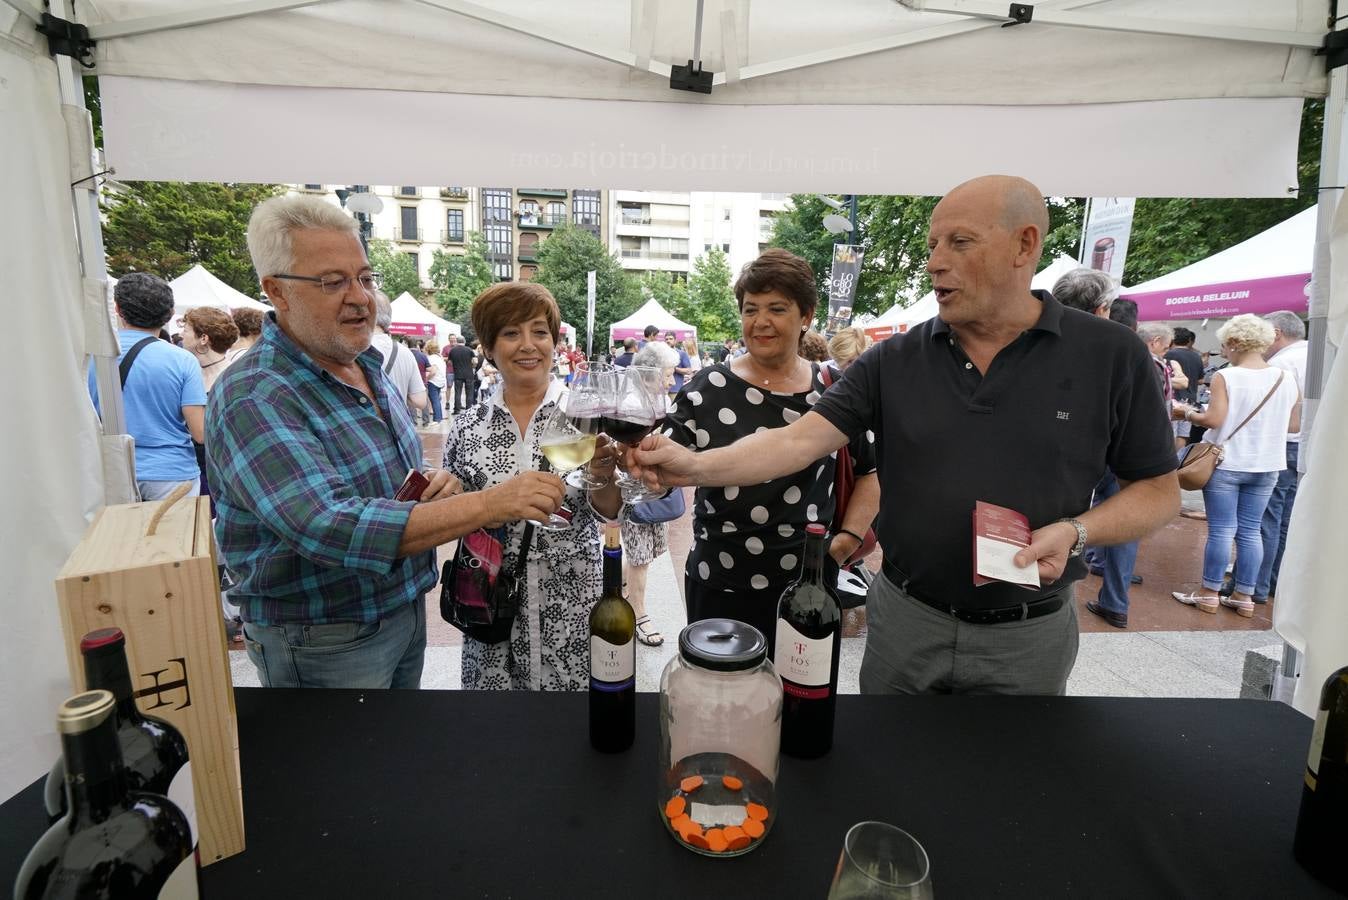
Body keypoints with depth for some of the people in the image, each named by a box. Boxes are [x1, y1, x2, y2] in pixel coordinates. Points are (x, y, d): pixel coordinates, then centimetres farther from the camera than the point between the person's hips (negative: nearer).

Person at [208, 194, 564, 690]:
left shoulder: (369, 367, 3)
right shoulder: (254, 398, -23)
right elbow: (331, 529, -36)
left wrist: (437, 482, -7)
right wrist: (491, 503, -40)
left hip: (404, 610, 8)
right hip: (323, 645, -7)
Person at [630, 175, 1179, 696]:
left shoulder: (1110, 357, -8)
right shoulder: (894, 362, -5)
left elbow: (1158, 490, -1)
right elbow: (800, 439, -15)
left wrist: (1074, 532, -19)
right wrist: (698, 467, -29)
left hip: (1027, 638, -1)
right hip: (904, 620, 2)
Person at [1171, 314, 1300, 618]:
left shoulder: (1225, 377, -13)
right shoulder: (1287, 378, 2)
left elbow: (1213, 420, -18)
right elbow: (1295, 425, 7)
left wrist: (1187, 412, -1)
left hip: (1226, 464, -5)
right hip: (1266, 467, 5)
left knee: (1221, 530, 2)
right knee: (1250, 531, 11)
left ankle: (1209, 594, 11)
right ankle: (1244, 597, 18)